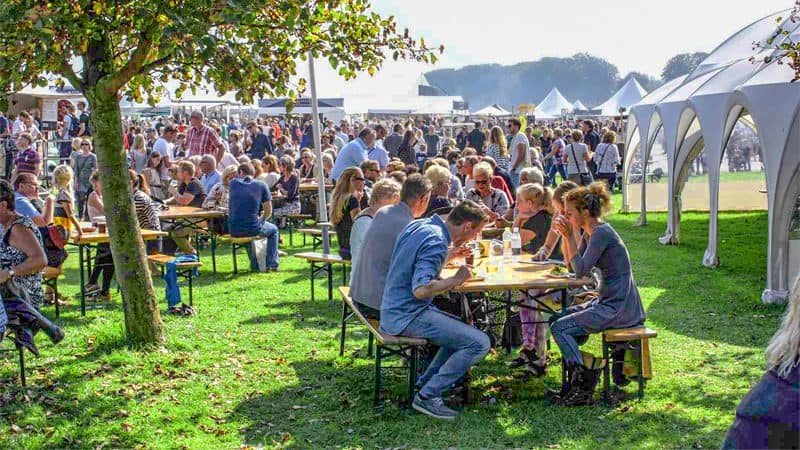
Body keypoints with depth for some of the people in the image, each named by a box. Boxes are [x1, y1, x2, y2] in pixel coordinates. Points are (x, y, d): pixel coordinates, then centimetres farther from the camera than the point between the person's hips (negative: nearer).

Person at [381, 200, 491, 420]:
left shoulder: (417, 225, 9)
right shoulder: (436, 242, -20)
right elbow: (421, 289, -31)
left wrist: (450, 255, 20)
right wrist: (456, 279, -16)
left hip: (394, 310, 10)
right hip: (408, 316, -10)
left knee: (463, 330, 23)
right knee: (479, 343, -14)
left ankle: (424, 383, 21)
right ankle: (428, 396, -6)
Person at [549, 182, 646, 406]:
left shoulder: (601, 234, -18)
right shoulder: (591, 232, 12)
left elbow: (581, 270, -22)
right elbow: (572, 263, 17)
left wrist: (570, 237, -18)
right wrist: (565, 235, 7)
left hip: (619, 309, -10)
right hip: (609, 302, 10)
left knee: (559, 328, -13)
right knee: (561, 316, 16)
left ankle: (584, 387, -9)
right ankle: (578, 378, 15)